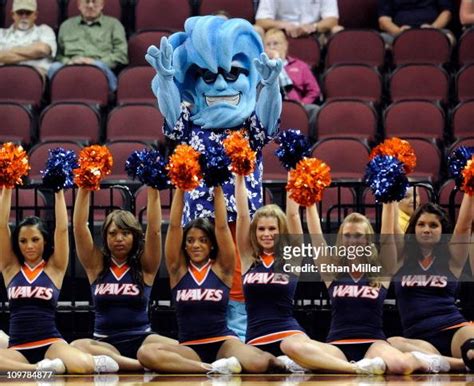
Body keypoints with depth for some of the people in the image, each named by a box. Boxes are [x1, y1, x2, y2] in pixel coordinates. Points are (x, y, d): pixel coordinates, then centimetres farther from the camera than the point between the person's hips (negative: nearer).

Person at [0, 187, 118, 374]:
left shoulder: (54, 267, 7)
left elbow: (62, 228, -2)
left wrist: (59, 192, -2)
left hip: (51, 343, -2)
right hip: (17, 348, 2)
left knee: (82, 365, -36)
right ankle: (42, 368, -24)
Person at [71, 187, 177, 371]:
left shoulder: (145, 266, 6)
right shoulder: (96, 264, 8)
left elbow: (154, 230, -7)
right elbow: (79, 227, -2)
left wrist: (153, 192, -11)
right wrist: (84, 190, -7)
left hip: (141, 340, -1)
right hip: (104, 343, 1)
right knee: (76, 347, -37)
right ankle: (146, 364, -40)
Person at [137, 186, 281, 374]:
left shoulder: (221, 268, 4)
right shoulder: (178, 269, 6)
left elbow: (222, 226, -6)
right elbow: (174, 226, -1)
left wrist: (218, 190, -5)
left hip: (223, 342, -3)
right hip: (189, 348, 3)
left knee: (258, 364, -38)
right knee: (146, 353, -32)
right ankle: (215, 368, -28)